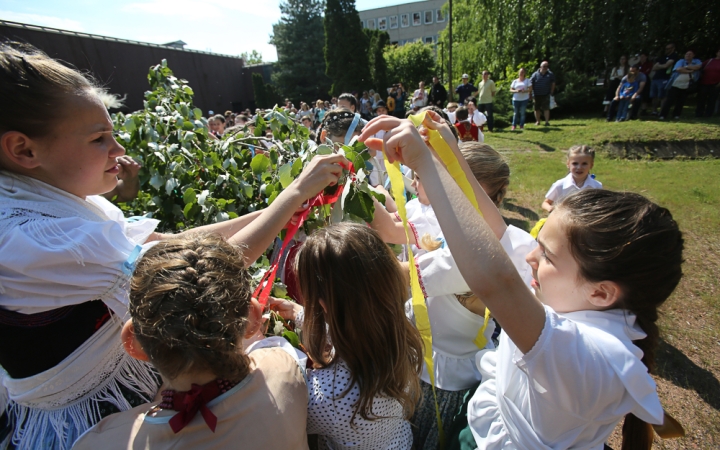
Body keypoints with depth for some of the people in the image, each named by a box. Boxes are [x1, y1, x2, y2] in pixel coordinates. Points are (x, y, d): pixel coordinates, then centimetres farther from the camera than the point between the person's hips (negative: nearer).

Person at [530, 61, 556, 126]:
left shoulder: (550, 74, 5)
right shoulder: (535, 74, 0)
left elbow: (553, 84, 12)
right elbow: (531, 84, -1)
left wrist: (551, 93, 6)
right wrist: (531, 94, -8)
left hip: (546, 95, 0)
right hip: (537, 95, 0)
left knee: (546, 108, -7)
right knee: (537, 109, 7)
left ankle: (547, 122, -5)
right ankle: (537, 121, 20)